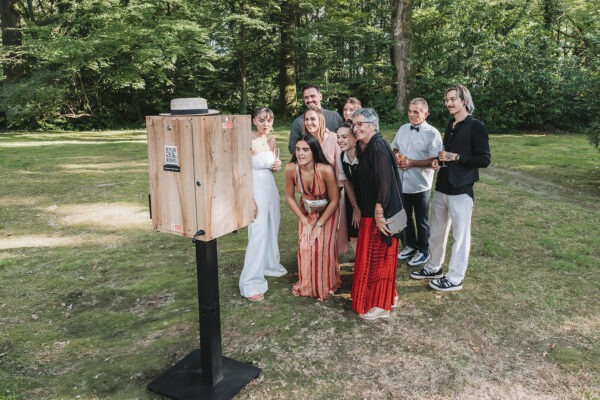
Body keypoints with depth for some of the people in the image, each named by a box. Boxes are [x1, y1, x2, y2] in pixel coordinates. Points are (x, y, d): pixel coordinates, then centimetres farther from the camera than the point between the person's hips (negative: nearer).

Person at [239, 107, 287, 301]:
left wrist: (276, 167, -1)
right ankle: (251, 283, -1)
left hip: (271, 187, 8)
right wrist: (250, 200, -20)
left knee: (272, 228, 19)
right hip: (255, 189, -8)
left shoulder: (271, 140, 8)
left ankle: (270, 264, 42)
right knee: (258, 233, -9)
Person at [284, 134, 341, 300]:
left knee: (324, 247, -5)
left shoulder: (325, 170, -33)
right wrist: (305, 221, -8)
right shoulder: (291, 169, -24)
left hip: (327, 212, -3)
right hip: (306, 211, 3)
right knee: (304, 246, -1)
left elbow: (334, 200, -21)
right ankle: (306, 285, 24)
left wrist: (319, 224, -16)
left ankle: (326, 285, 20)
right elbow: (290, 196, -8)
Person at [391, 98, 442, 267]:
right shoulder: (403, 129, 8)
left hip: (420, 185, -6)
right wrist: (396, 156, -2)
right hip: (402, 182, 6)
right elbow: (394, 147, 20)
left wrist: (412, 163, -21)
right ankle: (410, 245, 37)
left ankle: (423, 251, 26)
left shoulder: (433, 133, -12)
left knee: (421, 220, 9)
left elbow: (435, 161, -18)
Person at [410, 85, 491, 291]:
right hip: (442, 187, 8)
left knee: (460, 235, 4)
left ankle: (455, 278, 15)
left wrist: (455, 157, -19)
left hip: (461, 190, -8)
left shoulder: (476, 127, -10)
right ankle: (434, 268, 35)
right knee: (437, 232, 18)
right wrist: (440, 162, 5)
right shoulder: (450, 126, 15)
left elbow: (484, 159, -15)